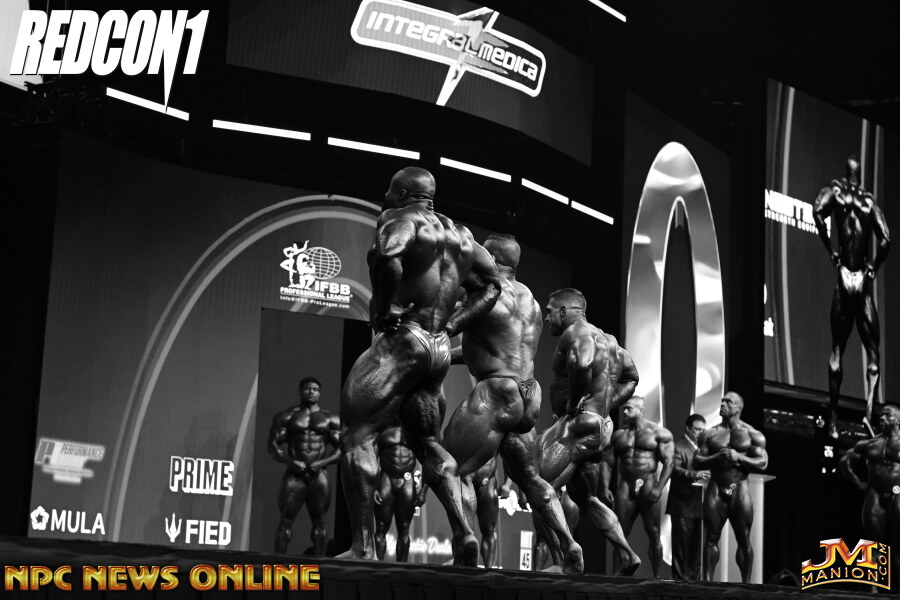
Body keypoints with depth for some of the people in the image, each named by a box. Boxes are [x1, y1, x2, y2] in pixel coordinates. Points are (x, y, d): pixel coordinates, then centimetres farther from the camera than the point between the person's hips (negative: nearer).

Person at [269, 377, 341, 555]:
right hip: (294, 473, -1)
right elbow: (273, 444, 3)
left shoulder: (330, 419, 11)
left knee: (319, 521, 0)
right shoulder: (287, 417, 9)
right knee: (286, 519, -6)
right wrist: (290, 462, -13)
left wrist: (322, 462, -9)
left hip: (319, 474, 1)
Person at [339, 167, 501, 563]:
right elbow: (489, 287, 22)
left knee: (357, 436, -3)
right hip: (439, 351, 8)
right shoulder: (458, 234, 18)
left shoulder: (401, 218, -6)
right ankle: (464, 531, 6)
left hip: (402, 341, -8)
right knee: (427, 443, 21)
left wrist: (384, 309, -16)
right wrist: (450, 326, 16)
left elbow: (386, 258, -28)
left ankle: (363, 548, -9)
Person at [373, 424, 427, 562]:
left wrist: (423, 490, 1)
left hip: (408, 481, 1)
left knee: (404, 530, 1)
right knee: (381, 528, -2)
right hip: (385, 480, -1)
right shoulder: (382, 432, 5)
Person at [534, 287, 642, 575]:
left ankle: (560, 562, -12)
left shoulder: (576, 331, -10)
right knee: (584, 498, 21)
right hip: (600, 426, 10)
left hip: (578, 423, -10)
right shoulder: (605, 339, 20)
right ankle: (626, 556, 13)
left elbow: (583, 362, -33)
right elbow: (631, 378, 26)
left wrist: (574, 402, -21)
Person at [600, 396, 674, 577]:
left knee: (653, 534, -2)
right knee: (620, 534, -2)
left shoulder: (659, 433, 2)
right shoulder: (618, 435, 15)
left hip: (648, 484, -3)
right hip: (625, 485, 3)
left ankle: (656, 576, 4)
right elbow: (607, 462, 10)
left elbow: (669, 462, -4)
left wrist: (659, 488, -15)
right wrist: (605, 487, -4)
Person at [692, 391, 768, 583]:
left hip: (739, 489, -2)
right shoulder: (709, 434, 9)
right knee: (712, 538, -1)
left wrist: (739, 457, -15)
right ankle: (707, 581, 0)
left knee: (743, 539, -1)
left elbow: (762, 464, -3)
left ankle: (746, 583, 3)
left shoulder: (752, 435, 4)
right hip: (715, 489, 2)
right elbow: (697, 462, 5)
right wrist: (716, 458, -13)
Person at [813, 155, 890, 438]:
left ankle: (834, 418, 3)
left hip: (845, 277, 0)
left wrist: (831, 251, -7)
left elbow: (817, 212, -18)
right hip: (864, 280, 0)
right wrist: (873, 268, 7)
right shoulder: (869, 201, 6)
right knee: (873, 353, 5)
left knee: (837, 349, 5)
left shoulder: (835, 189, 3)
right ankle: (869, 414, -9)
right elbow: (885, 240, -8)